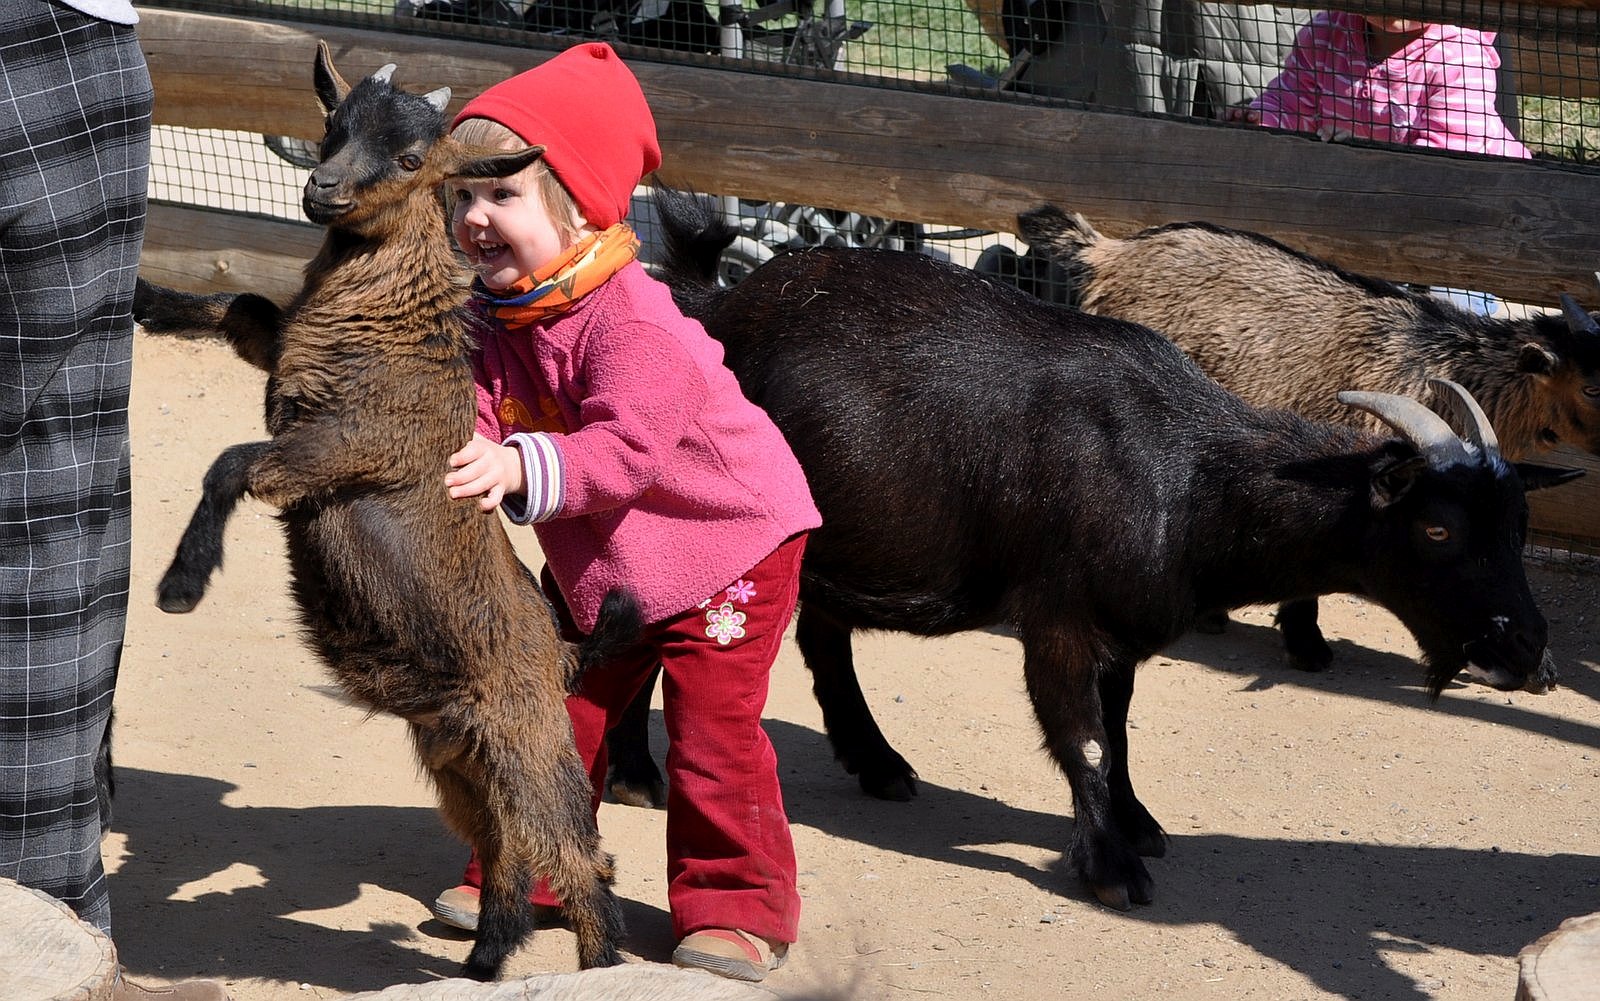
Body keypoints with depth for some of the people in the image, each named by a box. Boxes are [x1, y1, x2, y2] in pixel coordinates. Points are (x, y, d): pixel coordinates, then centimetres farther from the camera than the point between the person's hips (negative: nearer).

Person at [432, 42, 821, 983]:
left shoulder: (632, 319, -31)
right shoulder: (494, 316, -6)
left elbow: (628, 447, -41)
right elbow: (475, 419, -16)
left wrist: (522, 468, -56)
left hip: (728, 543, -7)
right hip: (597, 560, 7)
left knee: (712, 724, -9)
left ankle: (739, 902, 3)